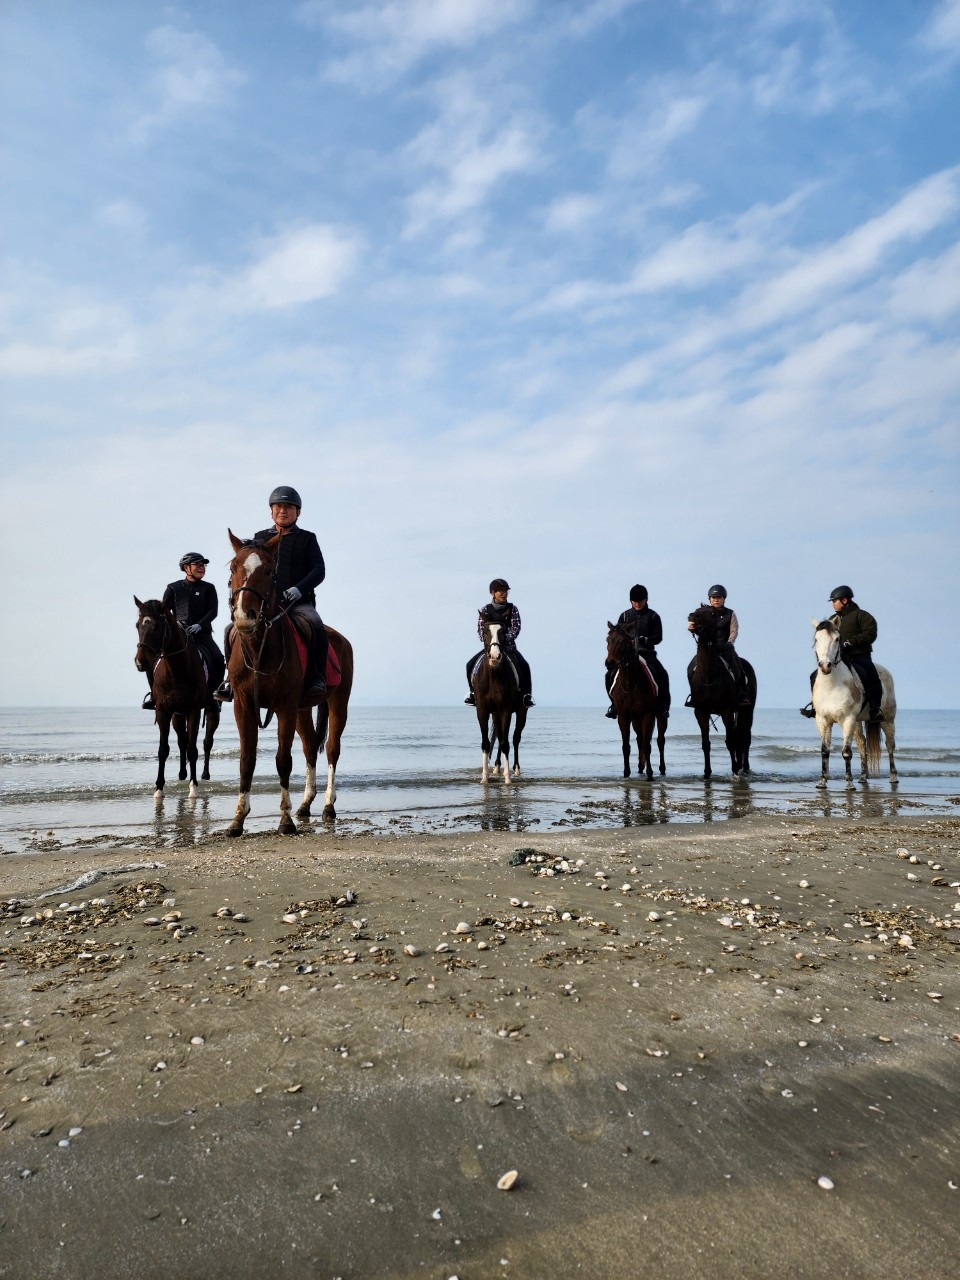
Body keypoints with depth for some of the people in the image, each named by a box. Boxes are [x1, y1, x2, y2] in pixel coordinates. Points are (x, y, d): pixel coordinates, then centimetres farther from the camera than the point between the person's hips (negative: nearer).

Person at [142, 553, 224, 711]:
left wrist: (200, 625, -17)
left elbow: (213, 611, -1)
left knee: (218, 659, -25)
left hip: (202, 634, -1)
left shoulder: (208, 588, 10)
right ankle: (154, 693, 2)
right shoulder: (173, 588, 11)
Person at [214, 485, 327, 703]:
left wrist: (299, 589, -19)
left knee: (316, 626, -33)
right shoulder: (260, 538, 17)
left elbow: (319, 570, -1)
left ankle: (317, 678, -25)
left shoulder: (307, 539, 9)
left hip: (299, 602, -3)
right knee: (232, 631, -16)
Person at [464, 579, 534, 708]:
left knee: (524, 665, -25)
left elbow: (516, 627, -6)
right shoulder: (486, 610, 4)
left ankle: (526, 695, -13)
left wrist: (507, 638, -23)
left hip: (508, 646, -1)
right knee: (470, 665, -14)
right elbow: (480, 628, -1)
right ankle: (473, 692, 5)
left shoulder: (512, 609, 2)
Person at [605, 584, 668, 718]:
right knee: (610, 675, -14)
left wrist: (645, 640, -17)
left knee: (662, 674, -23)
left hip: (647, 653, -2)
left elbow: (658, 637, 0)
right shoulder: (625, 615, 10)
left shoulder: (653, 616, 4)